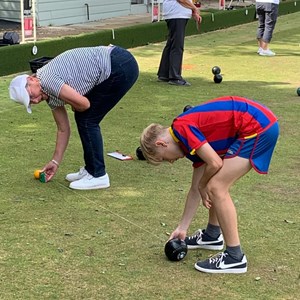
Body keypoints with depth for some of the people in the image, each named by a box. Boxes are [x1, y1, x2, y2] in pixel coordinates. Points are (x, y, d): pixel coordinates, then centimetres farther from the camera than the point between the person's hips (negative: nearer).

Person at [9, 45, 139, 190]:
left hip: (121, 66, -9)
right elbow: (63, 129, 21)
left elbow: (84, 104, -18)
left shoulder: (47, 80, -14)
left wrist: (74, 107, 5)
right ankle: (91, 169, 24)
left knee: (87, 121, -2)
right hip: (118, 67, 9)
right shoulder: (50, 95, 13)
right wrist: (55, 161, 26)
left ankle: (98, 176, 6)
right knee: (82, 118, 14)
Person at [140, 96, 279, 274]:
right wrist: (182, 228, 28)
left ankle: (235, 257, -1)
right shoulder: (195, 141, 18)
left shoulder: (182, 128, -9)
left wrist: (202, 186, 4)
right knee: (216, 184, 20)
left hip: (258, 126, -10)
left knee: (216, 188, -7)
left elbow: (215, 163, -17)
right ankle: (213, 235, 37)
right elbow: (196, 189, 23)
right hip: (259, 125, 10)